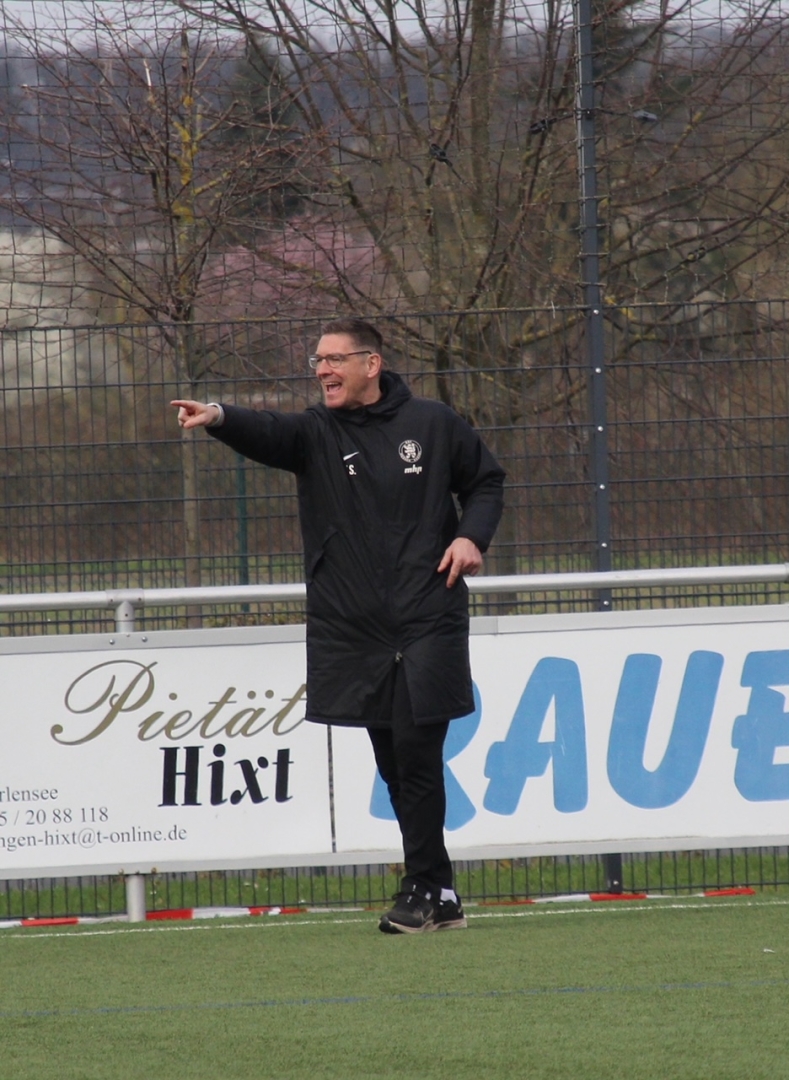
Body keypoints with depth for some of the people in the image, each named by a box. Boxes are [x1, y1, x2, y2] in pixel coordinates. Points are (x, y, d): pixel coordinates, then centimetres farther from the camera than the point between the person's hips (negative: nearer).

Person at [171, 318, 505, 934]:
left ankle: (423, 891, -5)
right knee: (396, 766, 6)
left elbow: (486, 479, 18)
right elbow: (268, 434, -19)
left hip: (428, 622, -3)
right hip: (355, 632, 3)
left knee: (416, 752, -11)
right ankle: (440, 896, 15)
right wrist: (220, 419, -41)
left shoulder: (432, 425, 4)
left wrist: (472, 536, -1)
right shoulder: (317, 433, 3)